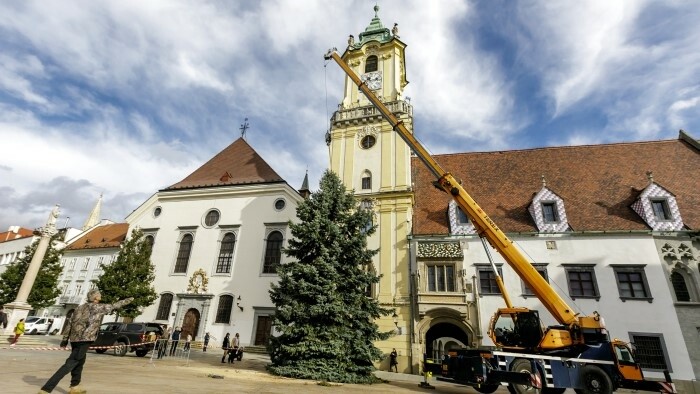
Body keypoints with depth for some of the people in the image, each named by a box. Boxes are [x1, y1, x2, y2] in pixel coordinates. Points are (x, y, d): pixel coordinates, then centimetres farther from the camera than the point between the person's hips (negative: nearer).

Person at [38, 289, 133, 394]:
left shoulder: (80, 307, 14)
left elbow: (70, 324, 13)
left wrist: (65, 340, 16)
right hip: (84, 339, -9)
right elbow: (115, 305, 2)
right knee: (70, 364, -7)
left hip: (74, 339, 9)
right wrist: (129, 300, 15)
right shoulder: (99, 307, -7)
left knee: (79, 362, 21)